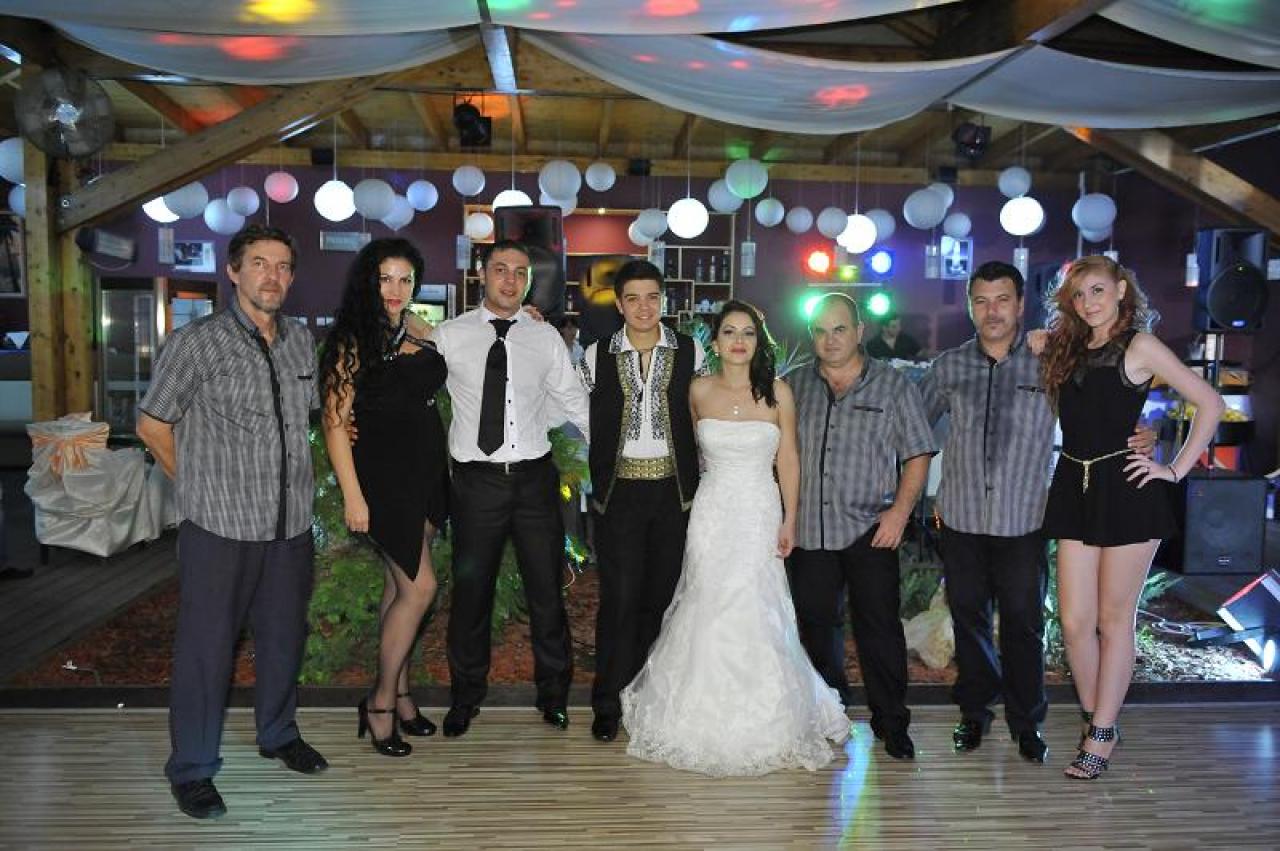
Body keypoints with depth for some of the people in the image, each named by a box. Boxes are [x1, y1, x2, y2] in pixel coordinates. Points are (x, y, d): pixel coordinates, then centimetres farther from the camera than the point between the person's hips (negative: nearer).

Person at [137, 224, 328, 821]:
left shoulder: (301, 340, 8)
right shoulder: (196, 342, -7)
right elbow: (152, 425, 0)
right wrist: (200, 483, 3)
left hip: (291, 523, 5)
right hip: (220, 525, -5)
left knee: (284, 636, 17)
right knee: (206, 646, 3)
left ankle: (278, 734, 38)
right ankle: (191, 769, 21)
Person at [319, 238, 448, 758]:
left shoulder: (420, 330, 7)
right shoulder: (353, 339, -10)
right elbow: (335, 420, -12)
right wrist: (352, 495, -16)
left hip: (426, 469, 6)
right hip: (382, 474, -6)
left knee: (401, 585, 13)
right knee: (419, 586, -7)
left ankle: (400, 694, 25)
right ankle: (381, 702, 10)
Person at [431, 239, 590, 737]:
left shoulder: (546, 337, 4)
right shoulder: (448, 336, -1)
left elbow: (576, 403, 9)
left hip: (534, 477, 2)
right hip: (476, 481, -1)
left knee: (546, 589, 11)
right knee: (470, 592, 10)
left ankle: (553, 692, 31)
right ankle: (465, 697, 31)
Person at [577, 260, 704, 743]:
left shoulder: (690, 352, 4)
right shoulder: (597, 356, 2)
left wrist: (701, 484, 3)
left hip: (674, 490, 1)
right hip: (619, 491, -1)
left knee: (663, 595, 8)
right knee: (619, 597, -1)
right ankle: (609, 704, 12)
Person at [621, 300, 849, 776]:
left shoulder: (777, 393, -2)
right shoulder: (699, 391, 2)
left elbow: (789, 460, 1)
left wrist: (790, 520, -2)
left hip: (760, 514, -1)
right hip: (712, 513, 1)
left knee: (756, 613, -1)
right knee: (709, 611, 1)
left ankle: (761, 723, 17)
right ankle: (708, 721, 18)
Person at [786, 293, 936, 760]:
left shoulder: (894, 385, 2)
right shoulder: (794, 386, 9)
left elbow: (917, 455, 1)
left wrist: (900, 510, -10)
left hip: (870, 530, -3)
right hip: (809, 530, 3)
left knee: (878, 626, -1)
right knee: (816, 624, 13)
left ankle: (891, 722, 15)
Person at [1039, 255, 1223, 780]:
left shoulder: (1138, 347, -3)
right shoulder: (1067, 350, 15)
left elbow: (1210, 403, -3)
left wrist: (1177, 469, -6)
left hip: (1127, 490, -5)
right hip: (1075, 489, 5)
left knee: (1114, 619, 4)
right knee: (1074, 620, 4)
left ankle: (1102, 733, 15)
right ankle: (1094, 719, 22)